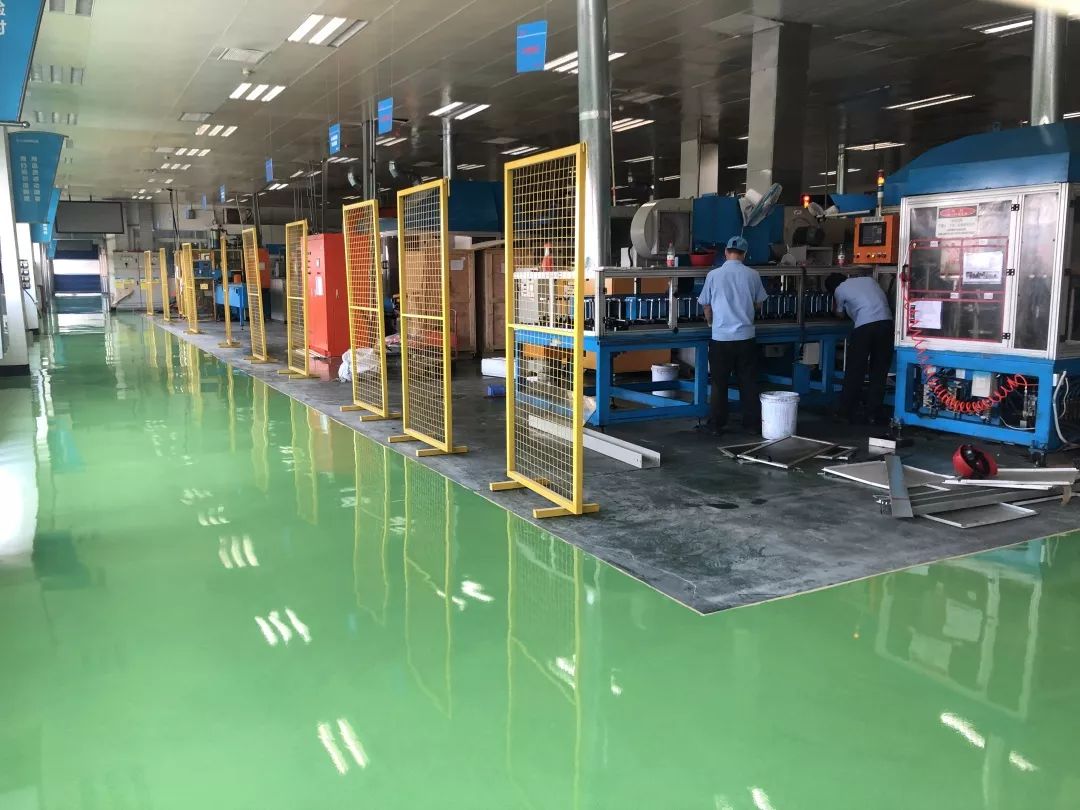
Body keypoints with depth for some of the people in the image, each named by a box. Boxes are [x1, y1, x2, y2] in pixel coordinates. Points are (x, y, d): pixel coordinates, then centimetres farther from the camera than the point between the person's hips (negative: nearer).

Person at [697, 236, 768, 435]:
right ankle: (753, 422, 18)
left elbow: (706, 306, 5)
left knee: (719, 383, 6)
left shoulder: (714, 275, -5)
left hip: (721, 337, -1)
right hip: (746, 337, 1)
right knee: (748, 382, 11)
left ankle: (716, 425, 11)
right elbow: (758, 304, 10)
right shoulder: (752, 275, -2)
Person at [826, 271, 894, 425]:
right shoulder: (869, 279, 24)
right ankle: (875, 413, 12)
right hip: (886, 322, 4)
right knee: (879, 371, 10)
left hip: (864, 326, -4)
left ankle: (847, 411, 13)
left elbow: (840, 313, 28)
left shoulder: (839, 290, 14)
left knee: (854, 371, 7)